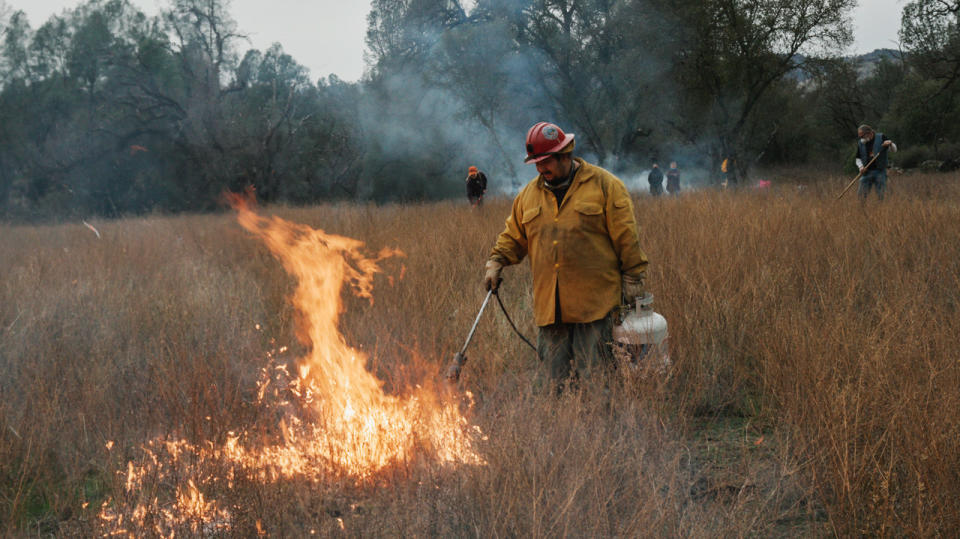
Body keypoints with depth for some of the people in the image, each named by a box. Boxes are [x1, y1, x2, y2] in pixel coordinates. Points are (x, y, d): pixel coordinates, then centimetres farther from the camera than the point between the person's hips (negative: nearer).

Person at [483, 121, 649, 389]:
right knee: (559, 378, 6)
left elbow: (626, 236, -1)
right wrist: (496, 262, 8)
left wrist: (632, 277, -3)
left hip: (595, 303, -4)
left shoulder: (604, 185, 0)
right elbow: (513, 236, 24)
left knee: (594, 375, -4)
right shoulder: (529, 194, 15)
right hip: (549, 305, 5)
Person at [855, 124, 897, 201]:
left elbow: (894, 150, 1)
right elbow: (858, 159, 16)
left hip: (879, 171, -3)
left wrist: (890, 143, -21)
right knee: (861, 194, -4)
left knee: (881, 195, -7)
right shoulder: (860, 143, 9)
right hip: (867, 172, 3)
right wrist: (861, 167, -5)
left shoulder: (881, 137, 0)